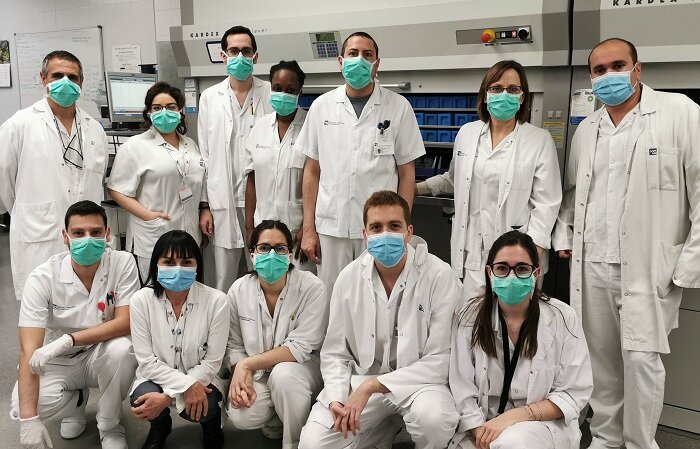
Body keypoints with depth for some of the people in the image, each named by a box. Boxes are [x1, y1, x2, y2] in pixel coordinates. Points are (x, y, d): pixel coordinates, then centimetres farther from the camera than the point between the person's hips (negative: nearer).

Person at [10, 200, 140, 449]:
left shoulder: (123, 263, -17)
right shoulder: (42, 278, -20)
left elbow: (125, 323, -21)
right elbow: (29, 351, -25)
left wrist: (67, 340, -34)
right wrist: (29, 419, -35)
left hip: (103, 357, 0)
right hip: (58, 362, 0)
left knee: (122, 349, -34)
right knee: (23, 407, -28)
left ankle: (110, 428, -6)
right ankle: (77, 401, 9)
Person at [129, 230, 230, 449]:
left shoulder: (216, 301, -17)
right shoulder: (141, 300, -13)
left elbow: (211, 363, -14)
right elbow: (146, 361, -11)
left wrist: (167, 397, -24)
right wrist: (185, 385, -26)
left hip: (200, 378, -1)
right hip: (157, 376, 2)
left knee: (199, 409, -33)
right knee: (142, 399, -31)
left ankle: (212, 422, 9)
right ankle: (160, 426, 9)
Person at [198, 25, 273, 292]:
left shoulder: (271, 95, 2)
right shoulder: (210, 98, 8)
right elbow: (204, 155, 8)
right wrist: (204, 205, 3)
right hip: (223, 200, 2)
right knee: (224, 279, 9)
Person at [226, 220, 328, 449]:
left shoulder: (311, 288, -18)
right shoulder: (239, 290, -7)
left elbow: (300, 348, -20)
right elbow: (235, 344, 2)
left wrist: (246, 364, -21)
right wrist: (241, 376, -18)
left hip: (303, 365, -3)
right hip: (257, 372, 3)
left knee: (283, 375, -37)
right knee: (241, 417, -25)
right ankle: (274, 420, 13)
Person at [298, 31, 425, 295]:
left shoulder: (398, 107, 1)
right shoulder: (322, 106, 6)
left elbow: (406, 173, 3)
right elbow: (312, 171, 9)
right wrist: (309, 229, 5)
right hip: (330, 227, 2)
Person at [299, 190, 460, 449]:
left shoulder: (439, 276, -14)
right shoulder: (349, 277, -3)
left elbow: (440, 359, -15)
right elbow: (334, 352, 4)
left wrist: (372, 386, -19)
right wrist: (336, 397, -15)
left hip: (417, 380, -3)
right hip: (360, 379, 3)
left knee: (433, 419, -35)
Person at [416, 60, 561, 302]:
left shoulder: (540, 141, -1)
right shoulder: (467, 133, 10)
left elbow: (546, 203, -5)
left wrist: (533, 251, -12)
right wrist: (417, 188, 21)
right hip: (473, 252, 3)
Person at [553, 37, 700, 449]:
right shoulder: (586, 129, 13)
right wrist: (564, 236, 12)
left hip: (648, 266, -5)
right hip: (592, 265, 5)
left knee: (640, 358, -3)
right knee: (602, 357, 12)